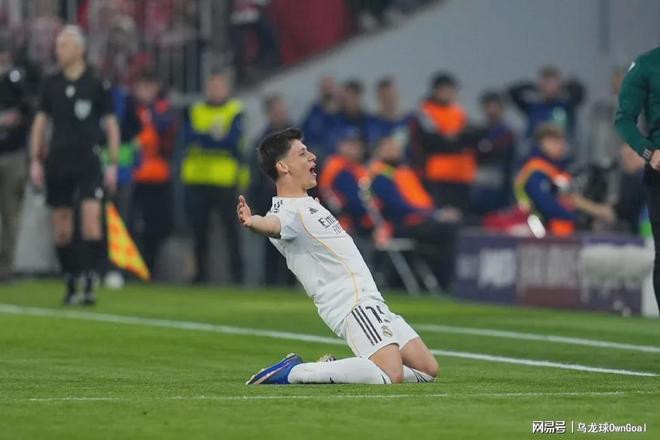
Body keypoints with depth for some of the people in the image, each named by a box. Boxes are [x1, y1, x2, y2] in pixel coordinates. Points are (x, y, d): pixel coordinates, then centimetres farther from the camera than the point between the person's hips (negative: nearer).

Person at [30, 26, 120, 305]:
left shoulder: (97, 85, -1)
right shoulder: (51, 84, 8)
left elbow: (111, 125, 4)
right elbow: (40, 122, 15)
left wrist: (113, 164, -1)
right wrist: (35, 161, 8)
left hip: (89, 159, -3)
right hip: (58, 161, 3)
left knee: (91, 220, -16)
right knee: (61, 230, 4)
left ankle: (90, 280, -14)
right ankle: (70, 283, 15)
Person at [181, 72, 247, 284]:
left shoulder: (235, 111, 4)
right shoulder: (195, 111, 15)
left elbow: (233, 140, -11)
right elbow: (188, 137, -1)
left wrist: (202, 139, -10)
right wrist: (215, 138, -13)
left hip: (225, 178, -4)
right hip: (196, 178, 4)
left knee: (230, 227, -6)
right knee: (199, 228, 5)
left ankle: (237, 272, -2)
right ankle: (201, 272, 12)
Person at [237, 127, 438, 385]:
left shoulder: (308, 204, 18)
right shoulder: (287, 211, -14)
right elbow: (272, 224, -37)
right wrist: (252, 223, -59)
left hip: (370, 302, 10)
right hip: (352, 305, -10)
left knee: (428, 369, 7)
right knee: (391, 375, -27)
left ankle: (335, 371, 9)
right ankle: (292, 373, -17)